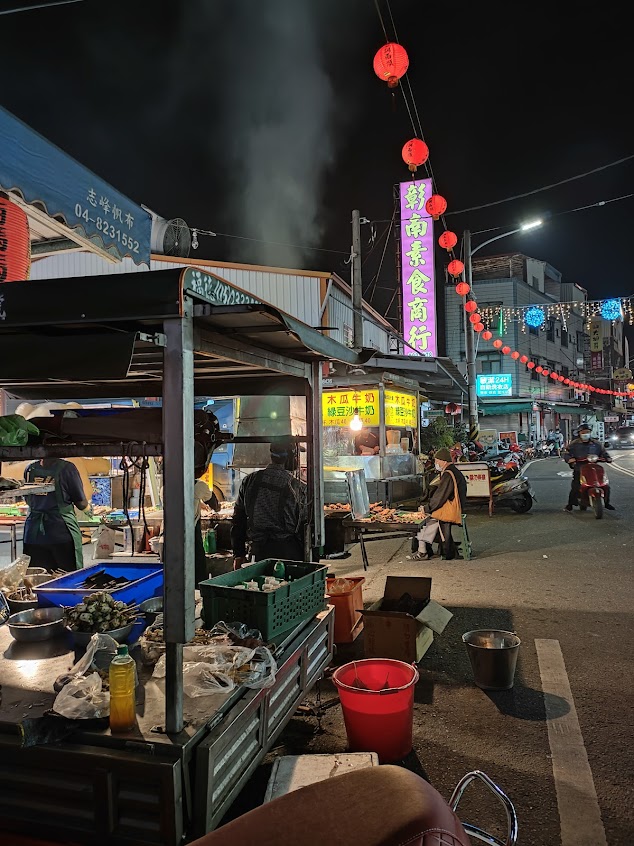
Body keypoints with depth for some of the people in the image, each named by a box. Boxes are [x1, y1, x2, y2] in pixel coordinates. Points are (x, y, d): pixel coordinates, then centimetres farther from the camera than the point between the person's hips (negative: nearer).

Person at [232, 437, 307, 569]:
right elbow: (305, 525, -5)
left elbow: (238, 519, 9)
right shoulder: (298, 487, -8)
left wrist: (238, 554, 16)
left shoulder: (250, 480, 3)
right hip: (287, 549, -3)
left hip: (258, 549, 4)